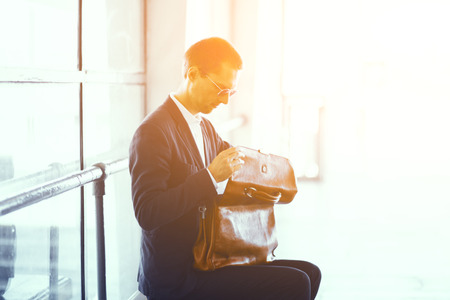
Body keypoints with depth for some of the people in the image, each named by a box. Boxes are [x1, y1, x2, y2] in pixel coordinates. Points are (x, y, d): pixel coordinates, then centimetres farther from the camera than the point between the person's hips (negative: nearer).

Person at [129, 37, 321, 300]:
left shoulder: (205, 128, 13)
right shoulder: (153, 131, -15)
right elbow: (147, 214, -23)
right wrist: (210, 177, -29)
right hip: (175, 277, -9)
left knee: (310, 273, 3)